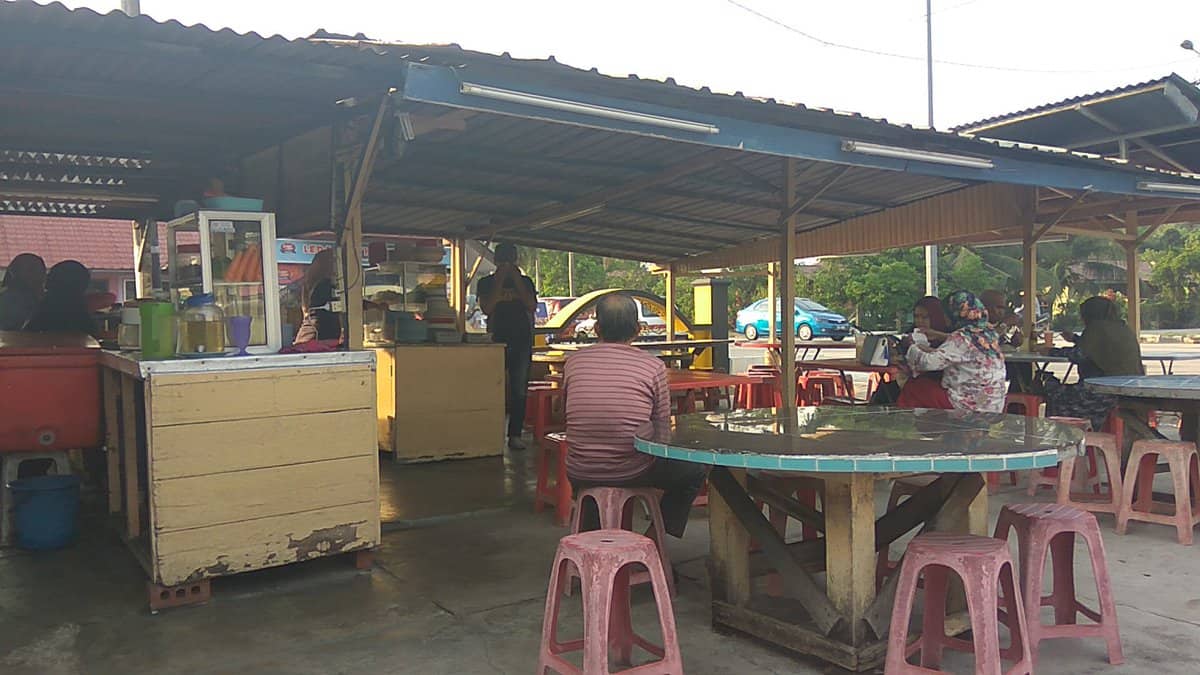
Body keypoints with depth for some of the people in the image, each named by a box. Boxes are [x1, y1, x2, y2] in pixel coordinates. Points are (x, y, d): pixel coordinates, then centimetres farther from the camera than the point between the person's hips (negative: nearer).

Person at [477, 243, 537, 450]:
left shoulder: (525, 282, 13)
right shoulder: (486, 282, 8)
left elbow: (532, 306, -2)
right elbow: (487, 308, -8)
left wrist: (516, 279, -5)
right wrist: (500, 280, -9)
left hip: (522, 342, 2)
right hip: (497, 341, -2)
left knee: (519, 392, 0)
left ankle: (515, 435, 4)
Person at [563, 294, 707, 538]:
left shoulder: (573, 362, -2)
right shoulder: (653, 367, -10)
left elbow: (568, 415, 10)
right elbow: (662, 427, -2)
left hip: (580, 474, 3)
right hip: (632, 472, -3)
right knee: (695, 470, 23)